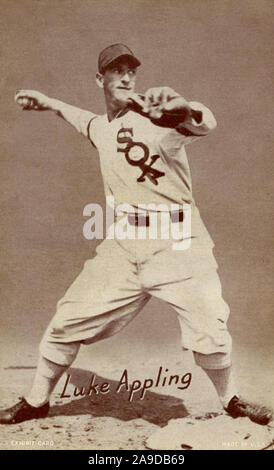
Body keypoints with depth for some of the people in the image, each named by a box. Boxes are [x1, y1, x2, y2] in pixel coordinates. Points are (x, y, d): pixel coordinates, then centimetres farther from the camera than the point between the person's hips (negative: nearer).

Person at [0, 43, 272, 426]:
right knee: (69, 319, 4)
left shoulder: (154, 115, -8)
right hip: (123, 244, 5)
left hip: (178, 242, -5)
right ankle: (36, 402, 25)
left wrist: (181, 108, -52)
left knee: (209, 332, -9)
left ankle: (231, 399, 23)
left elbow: (205, 123, -30)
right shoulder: (102, 127, 13)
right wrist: (49, 103, 42)